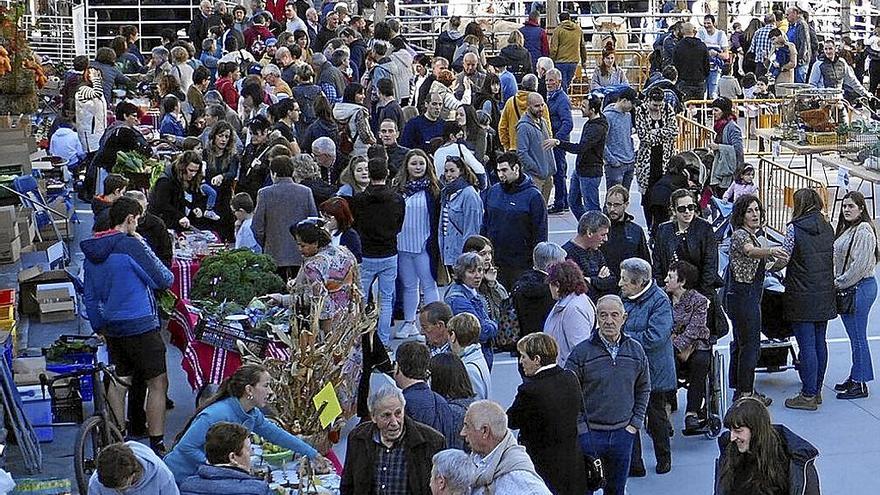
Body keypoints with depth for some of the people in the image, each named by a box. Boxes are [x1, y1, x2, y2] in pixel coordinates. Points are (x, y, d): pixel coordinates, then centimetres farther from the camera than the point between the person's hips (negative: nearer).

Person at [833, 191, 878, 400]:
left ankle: (860, 384, 2)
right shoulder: (846, 229, 14)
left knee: (857, 337, -4)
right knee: (854, 336, 16)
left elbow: (859, 265, -21)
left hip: (860, 288, -10)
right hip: (846, 289, 10)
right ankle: (855, 378, 24)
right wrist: (836, 283, 9)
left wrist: (839, 283, -15)